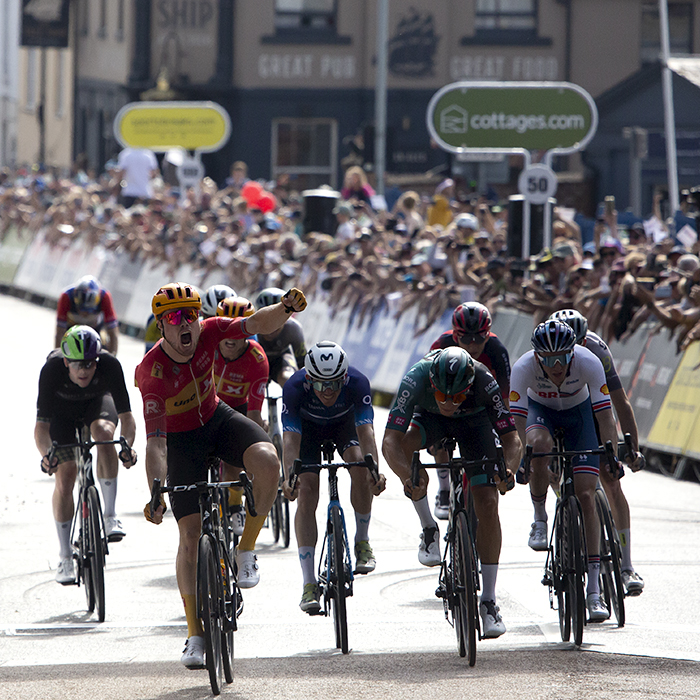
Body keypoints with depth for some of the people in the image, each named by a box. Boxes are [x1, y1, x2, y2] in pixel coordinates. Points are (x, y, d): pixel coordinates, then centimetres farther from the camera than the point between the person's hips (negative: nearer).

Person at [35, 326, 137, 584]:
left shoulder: (109, 365, -36)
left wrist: (128, 446, -53)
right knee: (65, 475, -12)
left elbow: (126, 416, -34)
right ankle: (65, 557, -1)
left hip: (97, 401, 0)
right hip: (62, 409, 0)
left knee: (104, 432, -34)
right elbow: (41, 425, -37)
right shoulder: (52, 369, -37)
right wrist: (46, 454, -56)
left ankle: (110, 515, -22)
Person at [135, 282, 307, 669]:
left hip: (217, 419, 3)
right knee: (191, 535, -8)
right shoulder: (152, 370, -30)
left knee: (267, 461, -30)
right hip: (181, 438, -3)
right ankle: (195, 635, 4)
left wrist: (286, 307, -50)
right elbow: (155, 441, -34)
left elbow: (258, 324, -27)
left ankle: (245, 551, -9)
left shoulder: (208, 332, -20)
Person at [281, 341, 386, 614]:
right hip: (307, 427, -1)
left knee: (359, 464, -28)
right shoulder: (294, 387, -37)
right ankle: (309, 584, -14)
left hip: (345, 423, 1)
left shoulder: (358, 383, -36)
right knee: (306, 493, -16)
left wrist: (374, 471, -59)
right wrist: (289, 478, -58)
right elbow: (291, 439, -42)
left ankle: (362, 542, -6)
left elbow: (366, 432, -43)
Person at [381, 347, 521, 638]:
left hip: (473, 419, -1)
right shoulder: (416, 379, -39)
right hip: (429, 417, 1)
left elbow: (511, 439, -34)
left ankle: (488, 602, -6)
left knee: (487, 503, -15)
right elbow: (390, 441, -42)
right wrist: (407, 476, -61)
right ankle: (429, 530, -12)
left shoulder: (485, 382, -38)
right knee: (405, 443, -34)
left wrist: (507, 469, -56)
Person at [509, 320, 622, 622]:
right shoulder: (523, 367, -33)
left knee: (586, 495, -12)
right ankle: (539, 518, -11)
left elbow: (605, 417, -31)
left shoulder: (589, 363, -33)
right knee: (540, 444, -38)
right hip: (539, 408, 0)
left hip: (578, 412, 0)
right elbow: (518, 421, -34)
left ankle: (594, 591, -11)